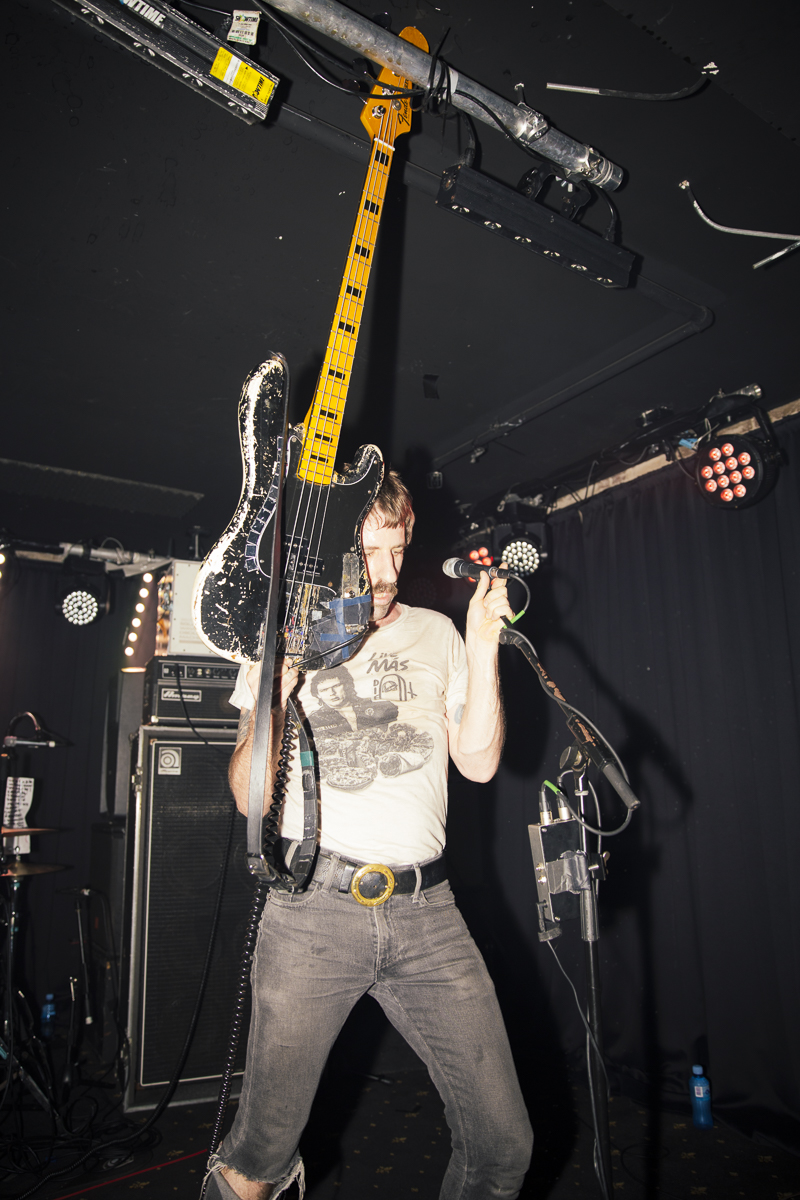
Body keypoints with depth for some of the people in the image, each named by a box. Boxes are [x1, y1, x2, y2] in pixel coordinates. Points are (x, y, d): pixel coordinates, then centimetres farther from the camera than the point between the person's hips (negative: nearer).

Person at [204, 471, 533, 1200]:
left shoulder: (435, 634, 12)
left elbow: (479, 762, 7)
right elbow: (250, 796, 4)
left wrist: (484, 649, -2)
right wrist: (269, 700, -14)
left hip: (426, 911, 2)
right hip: (315, 907, -1)